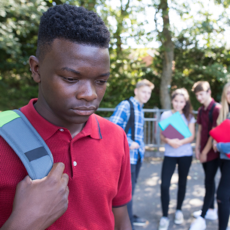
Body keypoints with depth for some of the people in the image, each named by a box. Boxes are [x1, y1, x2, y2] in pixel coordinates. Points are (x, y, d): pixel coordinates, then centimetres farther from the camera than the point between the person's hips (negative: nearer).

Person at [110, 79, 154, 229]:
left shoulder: (140, 109, 14)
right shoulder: (125, 105, -12)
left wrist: (141, 145, 11)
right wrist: (129, 143, -19)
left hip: (137, 154, 9)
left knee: (131, 187, 20)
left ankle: (130, 216, 35)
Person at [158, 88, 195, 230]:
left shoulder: (189, 116, 1)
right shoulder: (165, 115, 0)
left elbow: (192, 137, -5)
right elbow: (162, 136, -3)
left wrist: (180, 142, -24)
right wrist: (169, 141, -24)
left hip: (185, 155, 1)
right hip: (169, 155, -1)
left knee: (182, 183, 12)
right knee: (164, 185, -10)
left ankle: (179, 211, 32)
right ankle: (165, 217, 2)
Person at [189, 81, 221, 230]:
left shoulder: (217, 109, -16)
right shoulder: (201, 110, 9)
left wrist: (205, 152, -13)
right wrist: (197, 148, 7)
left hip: (213, 151, -7)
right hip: (204, 151, 8)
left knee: (209, 182, -5)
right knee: (209, 180, 16)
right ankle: (211, 210, 29)